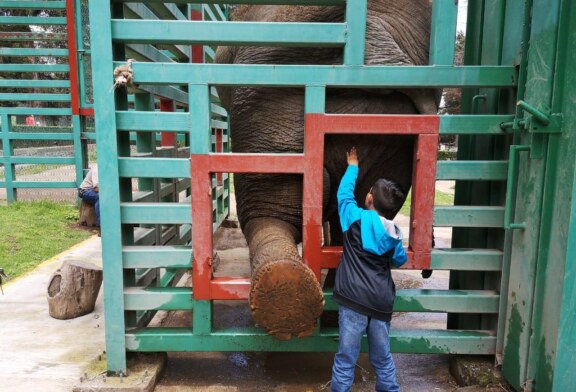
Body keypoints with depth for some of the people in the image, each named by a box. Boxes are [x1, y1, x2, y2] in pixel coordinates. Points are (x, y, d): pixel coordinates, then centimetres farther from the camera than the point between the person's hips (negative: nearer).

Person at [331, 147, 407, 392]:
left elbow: (344, 192, 11)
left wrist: (353, 166, 25)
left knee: (346, 359, 4)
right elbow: (400, 260, 23)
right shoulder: (394, 234, 6)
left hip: (354, 299, -4)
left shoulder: (356, 218, -5)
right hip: (382, 302, 4)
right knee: (383, 359, 20)